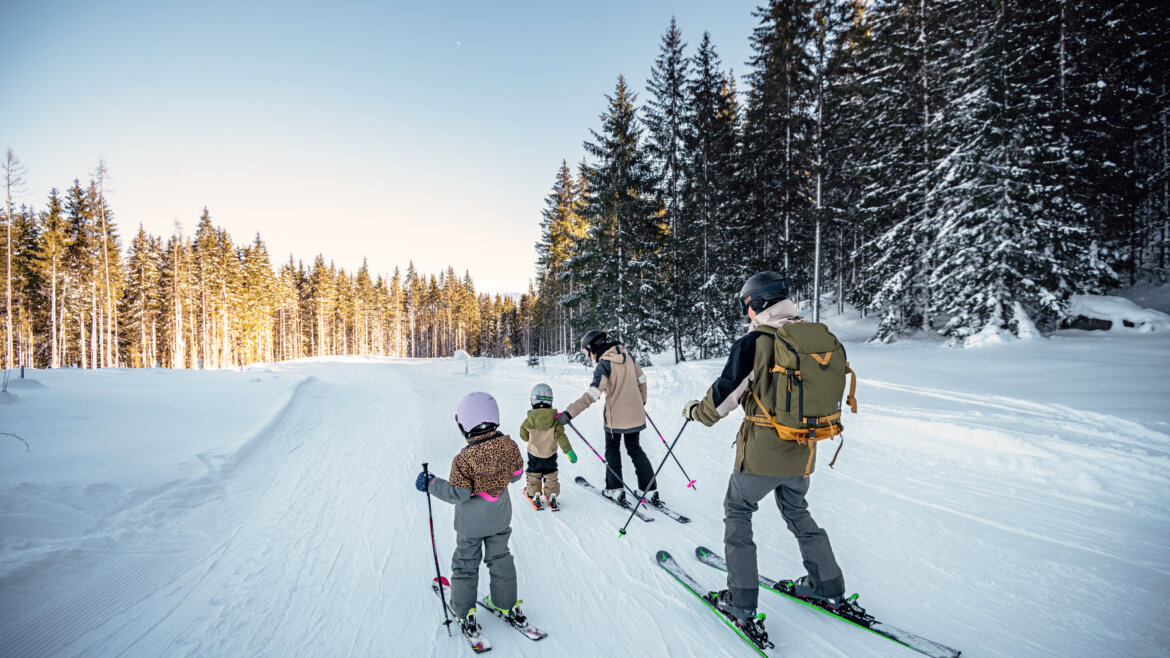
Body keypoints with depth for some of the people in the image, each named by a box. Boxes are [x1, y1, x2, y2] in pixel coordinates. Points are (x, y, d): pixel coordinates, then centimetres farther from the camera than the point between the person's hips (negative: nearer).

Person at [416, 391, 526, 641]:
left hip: (471, 523, -4)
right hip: (500, 517, 4)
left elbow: (458, 493, -23)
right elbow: (516, 474, -1)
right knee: (500, 558, 22)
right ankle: (507, 604, 34)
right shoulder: (508, 445, -16)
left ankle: (465, 614, 26)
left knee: (465, 564, 16)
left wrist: (430, 484, -11)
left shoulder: (464, 459, -28)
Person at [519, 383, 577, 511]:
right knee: (550, 476, 16)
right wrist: (569, 451, -15)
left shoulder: (529, 420, -17)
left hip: (534, 454, -1)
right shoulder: (555, 419, -15)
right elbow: (560, 436, -17)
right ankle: (552, 496, 17)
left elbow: (524, 436, -4)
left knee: (533, 475, 18)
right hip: (550, 454, 1)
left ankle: (534, 495, 22)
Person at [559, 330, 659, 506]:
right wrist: (642, 401, 28)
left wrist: (568, 414, -26)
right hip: (636, 414, 6)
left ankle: (616, 490, 16)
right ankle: (650, 491, 15)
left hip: (616, 417, -6)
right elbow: (641, 380, 12)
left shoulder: (603, 365, -20)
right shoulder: (628, 356, 1)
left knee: (612, 450, 15)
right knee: (635, 449, 17)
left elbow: (592, 395, -27)